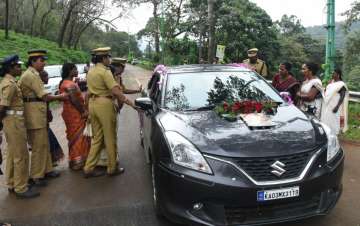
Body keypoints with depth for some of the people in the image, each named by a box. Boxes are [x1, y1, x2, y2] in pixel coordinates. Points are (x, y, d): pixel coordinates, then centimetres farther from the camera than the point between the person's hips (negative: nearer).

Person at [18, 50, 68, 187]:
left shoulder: (34, 74, 17)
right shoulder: (30, 75, -14)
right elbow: (44, 96, -15)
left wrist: (56, 97, 6)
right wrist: (60, 97, -2)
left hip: (39, 113, 10)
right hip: (34, 114, -10)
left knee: (44, 144, 16)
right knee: (38, 146, -3)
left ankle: (46, 170, 27)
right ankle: (35, 176, 7)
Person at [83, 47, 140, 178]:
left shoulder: (91, 71, 15)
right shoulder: (105, 71, -12)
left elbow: (90, 90, 16)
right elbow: (115, 91, -21)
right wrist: (129, 102, -21)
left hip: (92, 103, 8)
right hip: (104, 104, -8)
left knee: (97, 138, 15)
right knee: (110, 138, 3)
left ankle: (89, 168, 16)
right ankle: (112, 168, 14)